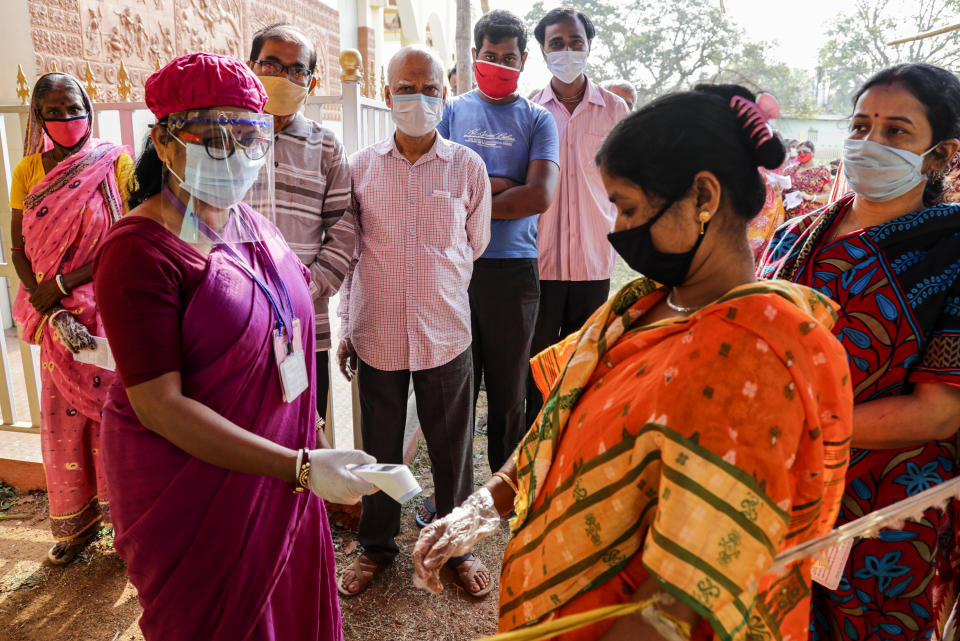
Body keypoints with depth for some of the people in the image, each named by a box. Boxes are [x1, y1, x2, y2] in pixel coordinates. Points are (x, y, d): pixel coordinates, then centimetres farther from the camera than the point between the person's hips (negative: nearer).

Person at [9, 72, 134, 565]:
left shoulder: (114, 164, -4)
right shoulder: (27, 171, 7)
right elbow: (18, 251, 5)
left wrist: (62, 284, -15)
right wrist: (48, 306, -10)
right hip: (56, 315, 4)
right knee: (62, 417, 10)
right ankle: (76, 522, 28)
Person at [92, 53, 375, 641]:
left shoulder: (249, 221, 2)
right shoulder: (140, 251, -21)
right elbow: (159, 404, -24)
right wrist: (301, 466, -29)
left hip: (279, 476, 7)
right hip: (192, 489, -6)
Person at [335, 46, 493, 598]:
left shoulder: (468, 167, 0)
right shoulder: (361, 166, 3)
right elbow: (351, 252, 8)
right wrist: (347, 328, 8)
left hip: (445, 334, -1)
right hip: (377, 335, 1)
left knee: (452, 449, 12)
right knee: (379, 448, 14)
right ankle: (377, 546, 36)